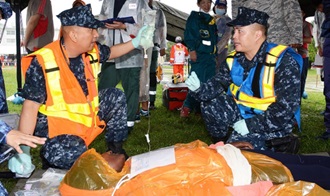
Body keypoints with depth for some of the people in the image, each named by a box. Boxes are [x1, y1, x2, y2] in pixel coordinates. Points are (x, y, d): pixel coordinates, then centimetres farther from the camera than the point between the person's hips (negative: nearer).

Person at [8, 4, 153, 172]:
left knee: (116, 97, 0)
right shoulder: (42, 63, -23)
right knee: (72, 156, -33)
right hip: (56, 124, -7)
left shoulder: (92, 51, -5)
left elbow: (110, 52, 21)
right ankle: (49, 155, 3)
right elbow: (31, 106, -22)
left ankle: (115, 147, 17)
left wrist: (136, 42, 11)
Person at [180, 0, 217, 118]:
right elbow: (189, 34, -8)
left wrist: (215, 54, 21)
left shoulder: (212, 20, 23)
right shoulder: (194, 17, 2)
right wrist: (192, 50, -18)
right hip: (198, 54, -7)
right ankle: (186, 108, -9)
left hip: (210, 56, 7)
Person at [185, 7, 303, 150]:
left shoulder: (284, 62, -22)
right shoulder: (233, 60, 0)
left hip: (273, 124, -6)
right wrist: (199, 89, -27)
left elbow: (286, 107, -26)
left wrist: (251, 125, -27)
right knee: (209, 104, -7)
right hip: (243, 114, 7)